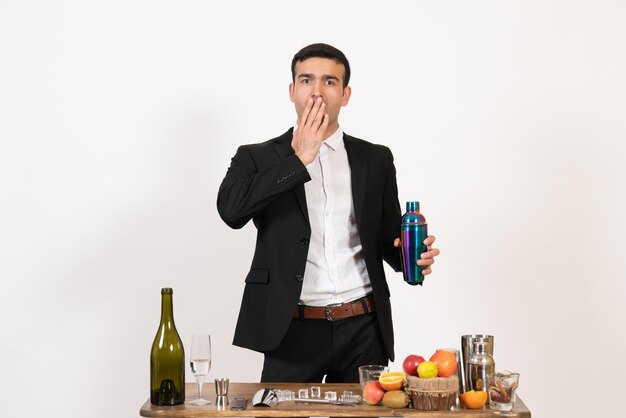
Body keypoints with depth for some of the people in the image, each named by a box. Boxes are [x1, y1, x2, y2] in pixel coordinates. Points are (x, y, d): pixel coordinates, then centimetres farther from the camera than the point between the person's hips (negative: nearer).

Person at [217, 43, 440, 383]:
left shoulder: (375, 160, 11)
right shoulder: (258, 158, 5)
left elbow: (388, 239, 16)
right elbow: (231, 210, -15)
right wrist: (299, 160, -13)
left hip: (363, 331, 2)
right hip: (293, 332, -2)